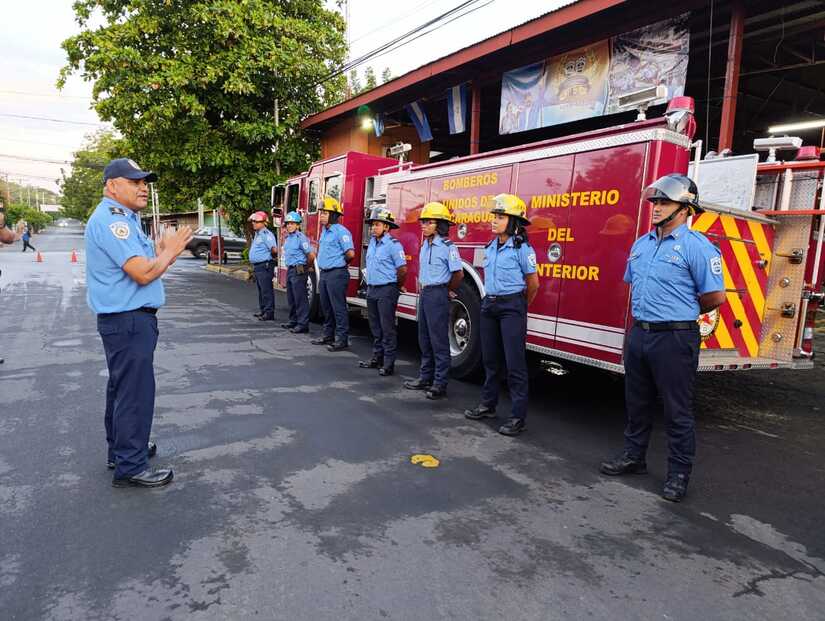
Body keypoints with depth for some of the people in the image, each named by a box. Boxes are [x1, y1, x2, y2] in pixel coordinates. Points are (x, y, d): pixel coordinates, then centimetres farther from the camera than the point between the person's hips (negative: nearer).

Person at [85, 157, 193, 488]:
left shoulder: (123, 218, 17)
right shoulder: (111, 220, -17)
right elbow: (143, 273, -24)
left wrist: (163, 251, 4)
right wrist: (170, 251, -9)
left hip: (126, 319, 11)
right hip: (128, 320, -11)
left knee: (122, 386, 20)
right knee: (135, 391, -5)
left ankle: (122, 448, 34)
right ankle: (130, 467, 4)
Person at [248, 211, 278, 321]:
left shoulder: (267, 234, -15)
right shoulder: (257, 234, 18)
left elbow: (274, 250, -24)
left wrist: (271, 256, -6)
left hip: (265, 266, -10)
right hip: (257, 266, 10)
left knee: (267, 290, -9)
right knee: (261, 290, 15)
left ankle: (269, 313, -7)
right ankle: (263, 311, 23)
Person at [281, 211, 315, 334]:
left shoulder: (301, 237, -14)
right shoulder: (288, 238, 14)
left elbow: (311, 255, -18)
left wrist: (308, 267, -3)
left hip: (299, 271, -9)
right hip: (290, 270, 9)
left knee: (300, 299, -8)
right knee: (291, 298, 15)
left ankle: (303, 324, -5)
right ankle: (293, 321, 26)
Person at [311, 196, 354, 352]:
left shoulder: (341, 231, -14)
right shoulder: (324, 231, 15)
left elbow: (350, 253, -21)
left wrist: (341, 262, -4)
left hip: (336, 274, -9)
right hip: (324, 273, 10)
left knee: (338, 308, -5)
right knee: (326, 307, 15)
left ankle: (342, 339, 1)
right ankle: (328, 336, 26)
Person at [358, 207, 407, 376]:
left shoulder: (393, 245, -13)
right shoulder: (372, 243, 12)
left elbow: (402, 269, -12)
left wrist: (397, 286, 0)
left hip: (386, 291, -8)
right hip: (371, 290, 8)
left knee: (387, 328, -3)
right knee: (375, 327, 14)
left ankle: (389, 363, 3)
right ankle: (377, 358, 24)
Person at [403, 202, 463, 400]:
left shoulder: (448, 247, -13)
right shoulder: (425, 245, 12)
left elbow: (458, 274, -10)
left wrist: (446, 290, 3)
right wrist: (422, 288, 15)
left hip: (437, 295, -8)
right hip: (424, 294, 8)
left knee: (439, 341, -3)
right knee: (424, 339, 14)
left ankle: (440, 384, 3)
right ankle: (425, 378, 25)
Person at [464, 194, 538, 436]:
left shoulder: (522, 248, -10)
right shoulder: (491, 247, 9)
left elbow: (533, 284, -1)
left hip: (511, 308, -6)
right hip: (489, 305, 7)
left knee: (514, 362, -4)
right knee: (490, 359, 13)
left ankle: (518, 417, 1)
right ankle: (488, 405, 26)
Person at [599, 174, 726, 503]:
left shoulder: (696, 246, -12)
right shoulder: (641, 244, 10)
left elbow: (715, 295, -10)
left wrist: (681, 312, 4)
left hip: (674, 339, -7)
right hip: (639, 334, 7)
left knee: (677, 411, 5)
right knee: (637, 403, 18)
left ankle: (679, 474, 18)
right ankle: (633, 457, 33)